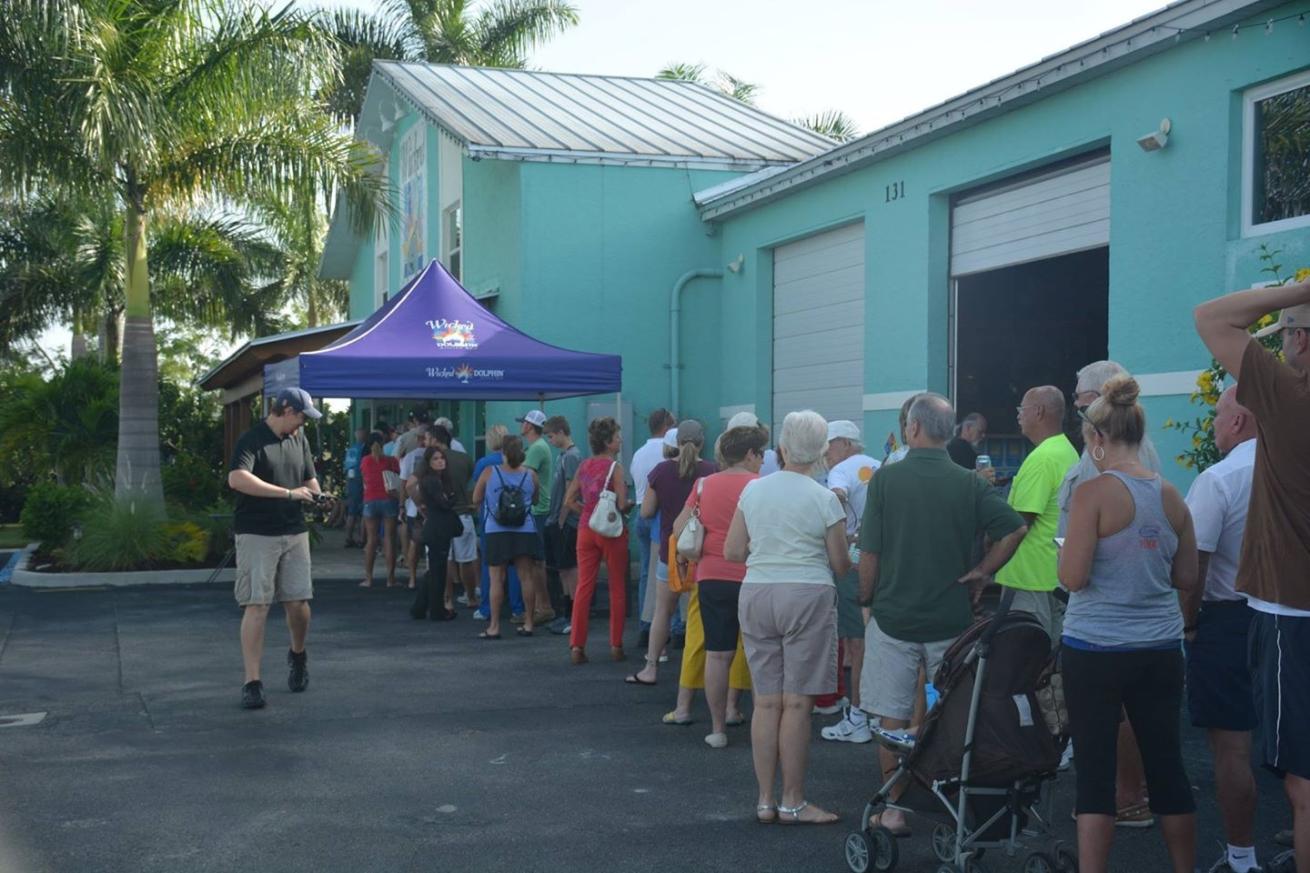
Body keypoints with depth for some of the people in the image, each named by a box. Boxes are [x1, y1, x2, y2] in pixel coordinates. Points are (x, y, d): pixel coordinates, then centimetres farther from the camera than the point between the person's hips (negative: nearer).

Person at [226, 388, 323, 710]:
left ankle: (298, 654, 35)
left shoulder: (299, 440, 14)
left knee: (298, 602, 7)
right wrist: (288, 493, -23)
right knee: (256, 607, -6)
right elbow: (237, 479, -26)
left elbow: (310, 480, 24)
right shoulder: (252, 440, -10)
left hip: (294, 533, 6)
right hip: (257, 535, -6)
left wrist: (312, 492, -1)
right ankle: (252, 683, -3)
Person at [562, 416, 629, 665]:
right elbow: (622, 504, -17)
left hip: (586, 530, 5)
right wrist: (631, 505, 4)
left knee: (584, 586, 5)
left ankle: (576, 646, 2)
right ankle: (616, 646, 12)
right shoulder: (615, 467, -10)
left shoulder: (583, 466, 7)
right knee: (617, 588, 7)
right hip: (611, 531, -5)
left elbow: (569, 501, 9)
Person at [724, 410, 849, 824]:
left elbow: (732, 551, 7)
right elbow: (841, 565, -2)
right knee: (796, 703, 1)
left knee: (766, 702, 9)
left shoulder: (753, 490, 4)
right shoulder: (824, 499, -7)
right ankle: (792, 802, 8)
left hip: (756, 595, 4)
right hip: (807, 596, -4)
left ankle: (765, 799, 15)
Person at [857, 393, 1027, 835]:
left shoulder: (886, 478, -8)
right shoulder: (969, 483, -3)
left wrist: (867, 599, 6)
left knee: (893, 718, 8)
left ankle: (894, 810, 13)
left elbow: (869, 553, -8)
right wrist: (981, 572, -2)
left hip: (893, 616, -2)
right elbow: (1015, 528, -10)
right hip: (951, 619, 2)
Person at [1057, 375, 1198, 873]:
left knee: (1095, 770, 2)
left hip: (1096, 649, -5)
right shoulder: (1171, 496, 3)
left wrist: (1063, 551, 4)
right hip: (1160, 649, 5)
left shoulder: (1092, 494, -14)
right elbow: (1186, 578, 9)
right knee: (1167, 766, 14)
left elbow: (1073, 578, -16)